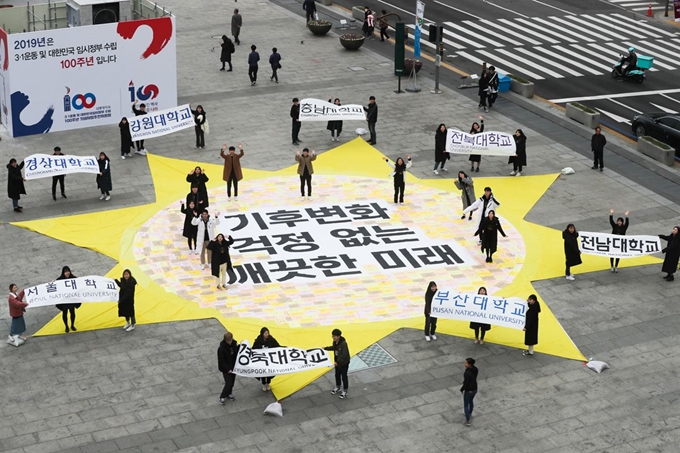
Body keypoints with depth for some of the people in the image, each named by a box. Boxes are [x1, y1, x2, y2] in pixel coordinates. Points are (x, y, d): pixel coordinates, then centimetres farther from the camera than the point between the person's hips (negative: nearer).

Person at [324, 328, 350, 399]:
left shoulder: (343, 344, -31)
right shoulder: (335, 342, -6)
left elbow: (344, 355, -31)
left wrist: (338, 362, -33)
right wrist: (326, 348, 17)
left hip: (344, 363, -8)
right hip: (337, 362, 8)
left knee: (344, 377, 5)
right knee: (337, 375, 23)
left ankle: (345, 391, 20)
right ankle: (337, 387, 44)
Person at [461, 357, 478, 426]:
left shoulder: (467, 373, -35)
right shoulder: (475, 369, -11)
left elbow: (466, 383, -25)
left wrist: (462, 389, -8)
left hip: (468, 391, -8)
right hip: (475, 389, 8)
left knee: (466, 405, 14)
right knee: (471, 401, 33)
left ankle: (468, 421, 23)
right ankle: (469, 414, 56)